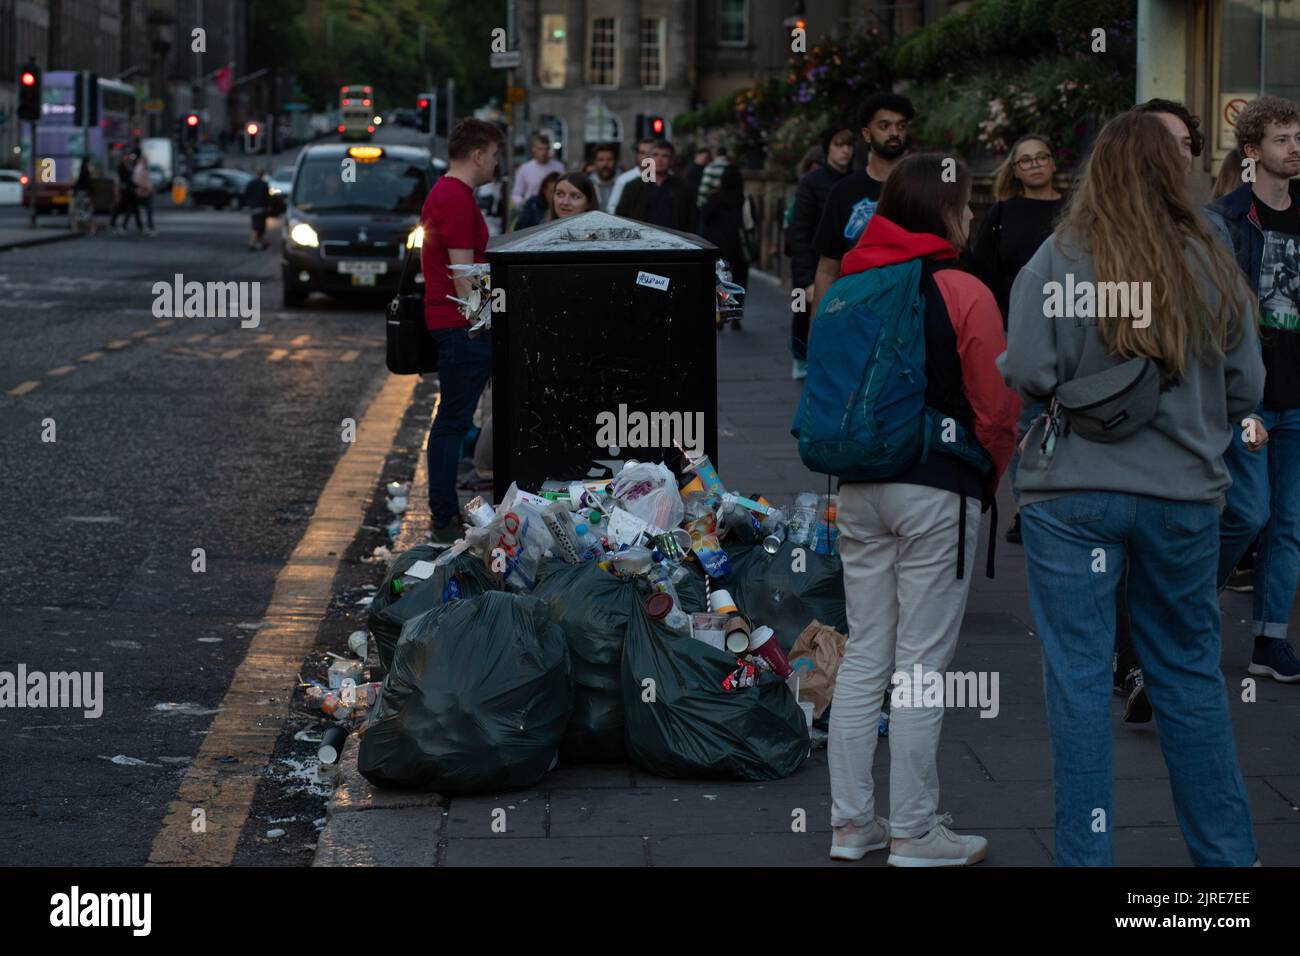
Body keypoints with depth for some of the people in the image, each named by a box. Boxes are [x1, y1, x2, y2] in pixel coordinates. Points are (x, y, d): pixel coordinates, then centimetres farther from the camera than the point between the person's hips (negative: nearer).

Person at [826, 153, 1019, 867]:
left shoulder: (850, 289, 6)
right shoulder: (964, 294, -11)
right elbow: (999, 410, -10)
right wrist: (992, 478, 7)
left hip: (859, 486, 6)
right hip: (938, 492, -6)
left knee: (863, 656, 12)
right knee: (922, 665, 0)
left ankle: (851, 822, 17)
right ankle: (915, 835, 7)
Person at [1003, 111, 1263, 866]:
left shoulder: (1059, 261, -9)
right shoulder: (1214, 266, 0)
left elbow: (1027, 377, -13)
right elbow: (1248, 389, 4)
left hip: (1073, 491, -3)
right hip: (1185, 493, 3)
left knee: (1079, 681, 4)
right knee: (1191, 674, 14)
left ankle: (1087, 853, 7)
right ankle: (1226, 851, 22)